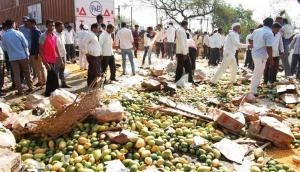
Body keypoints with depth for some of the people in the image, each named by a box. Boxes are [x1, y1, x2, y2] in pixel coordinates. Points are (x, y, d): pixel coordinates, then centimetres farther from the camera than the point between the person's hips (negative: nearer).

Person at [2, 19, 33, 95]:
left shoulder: (4, 36, -1)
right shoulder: (18, 33, -8)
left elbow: (5, 47, 7)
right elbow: (25, 44, -5)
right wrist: (27, 54, 7)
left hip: (12, 58, 1)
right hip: (22, 56, -1)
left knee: (16, 74, 6)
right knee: (26, 72, 13)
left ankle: (20, 91, 9)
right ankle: (30, 87, 20)